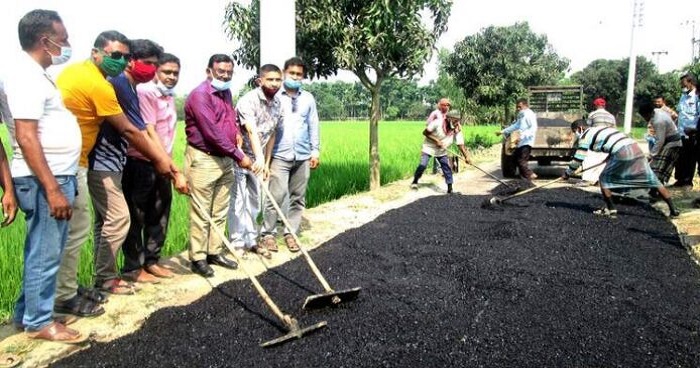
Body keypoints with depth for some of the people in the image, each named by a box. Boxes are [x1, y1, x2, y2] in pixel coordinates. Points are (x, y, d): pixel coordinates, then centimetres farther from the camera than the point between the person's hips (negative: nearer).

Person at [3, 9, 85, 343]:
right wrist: (52, 189, -24)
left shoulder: (35, 75, 16)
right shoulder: (26, 76, -15)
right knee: (45, 253, 0)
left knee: (43, 251, 17)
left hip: (56, 176, 10)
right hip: (44, 180, -10)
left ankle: (27, 311, 30)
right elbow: (26, 138, -22)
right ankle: (39, 321, 14)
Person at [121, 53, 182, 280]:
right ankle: (132, 267, 14)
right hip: (141, 163, -8)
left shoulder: (169, 96, 13)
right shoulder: (145, 92, -14)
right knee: (136, 217, 2)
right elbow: (149, 132, -21)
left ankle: (151, 261, 27)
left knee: (159, 215, 14)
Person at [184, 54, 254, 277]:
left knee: (220, 211, 12)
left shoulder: (226, 93, 12)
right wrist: (239, 155, -18)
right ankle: (198, 258, 8)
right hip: (203, 159, -8)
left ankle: (214, 252, 23)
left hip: (225, 159, 8)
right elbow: (213, 132, -22)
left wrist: (236, 132, 7)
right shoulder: (200, 95, -15)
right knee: (201, 213, -2)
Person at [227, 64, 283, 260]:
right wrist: (259, 157, -50)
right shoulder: (248, 100, -22)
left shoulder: (278, 104, 1)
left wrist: (266, 162, 7)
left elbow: (271, 135, 7)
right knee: (238, 201, -2)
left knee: (254, 201, 12)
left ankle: (251, 240, 23)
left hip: (257, 159, 7)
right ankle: (237, 243, 8)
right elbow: (252, 131, -36)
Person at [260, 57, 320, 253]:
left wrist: (315, 150, 7)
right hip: (279, 156, -4)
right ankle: (268, 233, 8)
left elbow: (313, 126, 12)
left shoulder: (308, 98, 10)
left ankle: (291, 233, 19)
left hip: (303, 156, 4)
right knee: (276, 196, -7)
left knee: (298, 197, 8)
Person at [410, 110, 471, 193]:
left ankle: (450, 189, 4)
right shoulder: (438, 123, -26)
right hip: (429, 147, -3)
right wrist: (436, 140, -26)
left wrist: (466, 157, -33)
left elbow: (461, 145, -20)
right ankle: (415, 181, 10)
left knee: (447, 168, -5)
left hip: (442, 151, 3)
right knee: (422, 165, -14)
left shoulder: (457, 131, -17)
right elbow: (425, 132, -18)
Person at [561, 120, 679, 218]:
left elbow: (578, 159, 4)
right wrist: (610, 156, 42)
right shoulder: (601, 129, 28)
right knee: (652, 180, 9)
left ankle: (611, 209, 9)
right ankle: (673, 210, 11)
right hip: (635, 148, 8)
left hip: (622, 153, -8)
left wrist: (567, 173, 13)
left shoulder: (585, 136, 5)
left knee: (604, 180, 10)